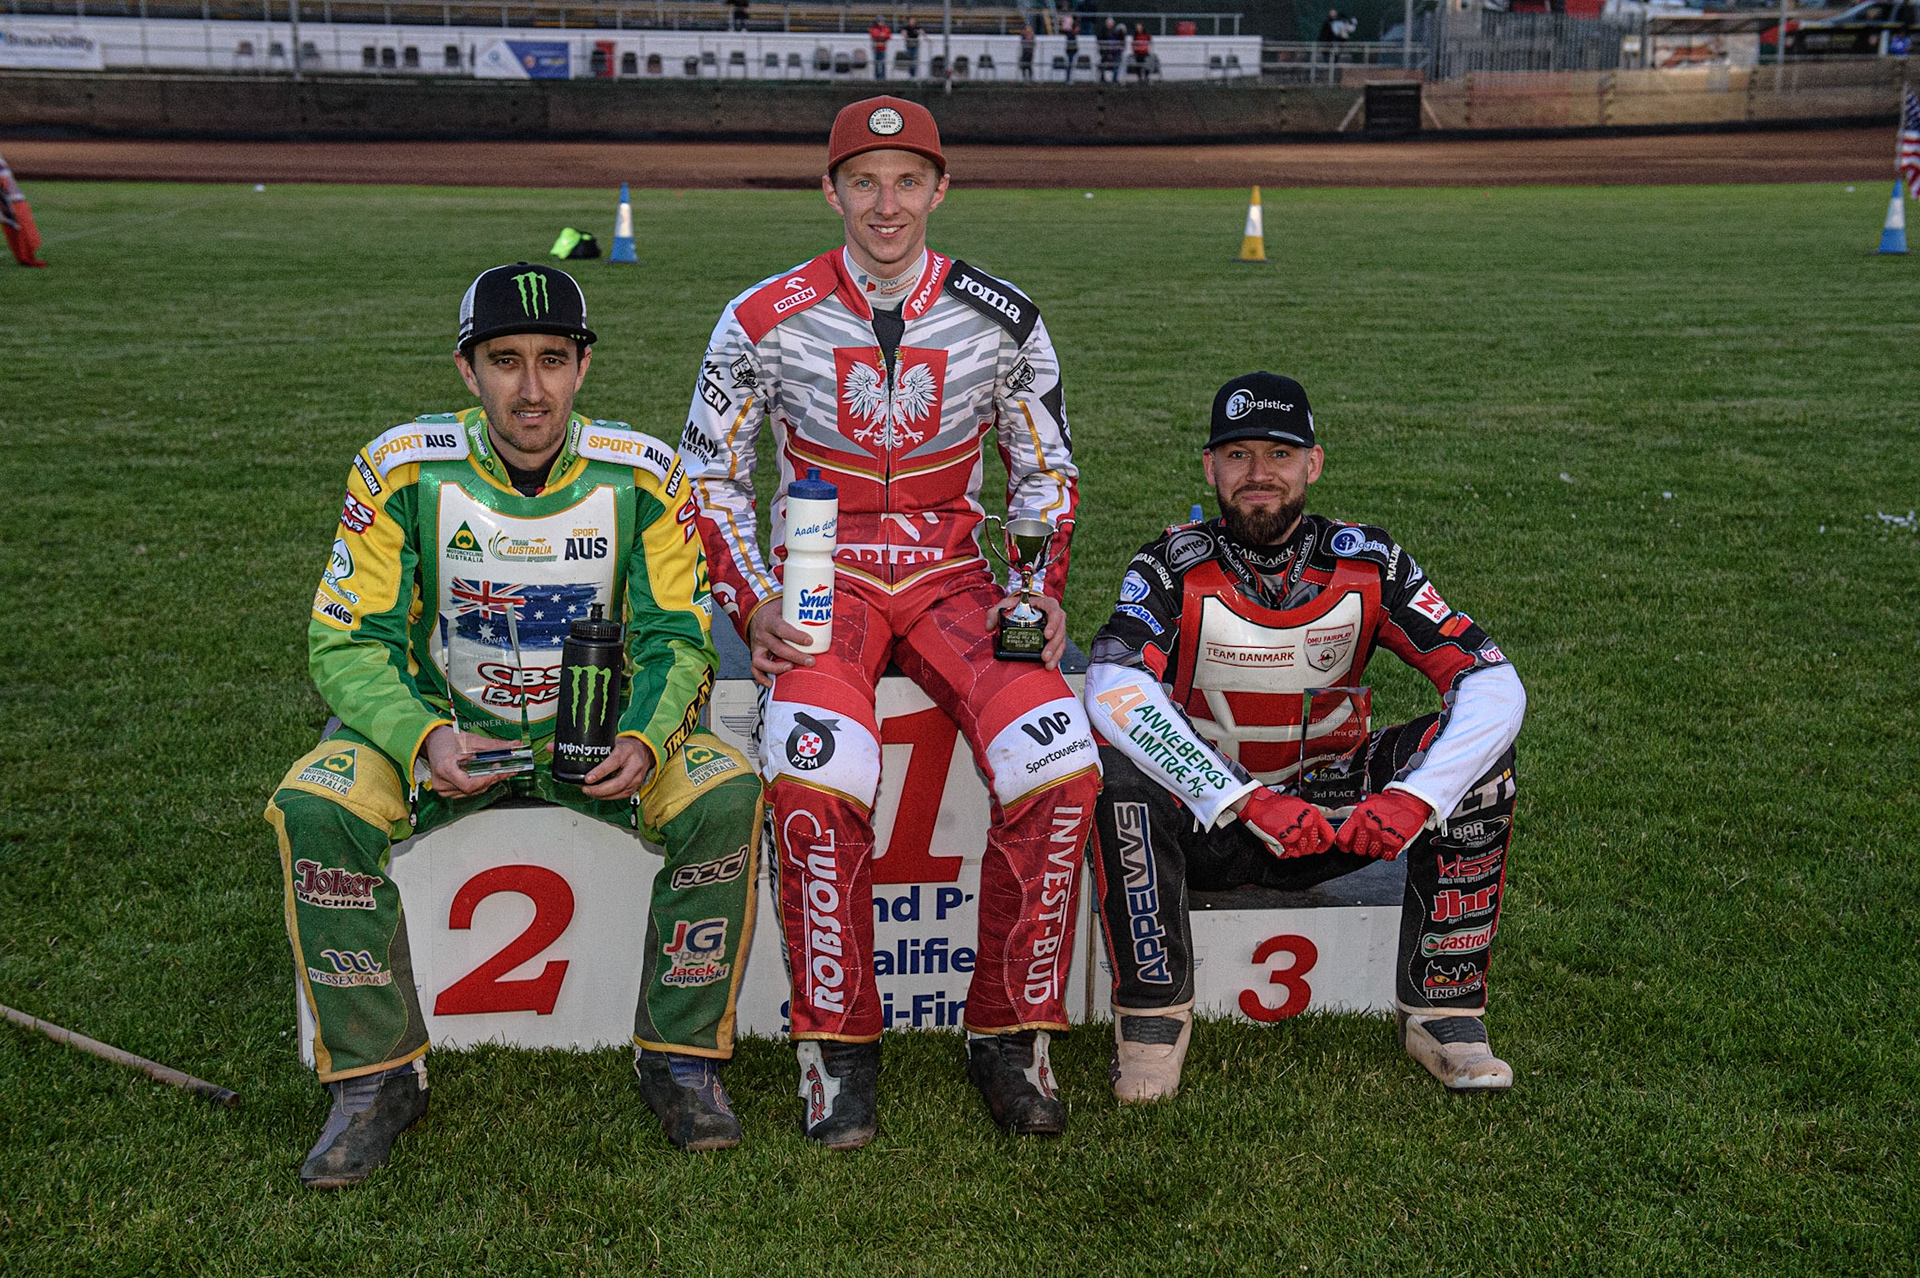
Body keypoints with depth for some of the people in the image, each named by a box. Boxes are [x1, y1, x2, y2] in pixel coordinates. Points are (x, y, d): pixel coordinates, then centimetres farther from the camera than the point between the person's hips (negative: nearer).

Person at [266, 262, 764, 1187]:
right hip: (442, 724, 0)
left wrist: (644, 740, -27)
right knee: (317, 807, -28)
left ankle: (680, 1054, -7)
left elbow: (677, 639, -5)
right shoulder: (401, 471, -13)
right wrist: (425, 738, -30)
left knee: (725, 795, -26)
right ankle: (376, 1075, -9)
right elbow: (346, 643, -10)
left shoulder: (641, 475, -10)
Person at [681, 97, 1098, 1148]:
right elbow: (711, 478, 5)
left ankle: (1009, 1033, -9)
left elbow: (1046, 470, 13)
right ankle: (837, 1043, -15)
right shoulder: (767, 320, -2)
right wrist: (752, 605, -8)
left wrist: (1042, 588, -3)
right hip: (818, 589, -1)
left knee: (1058, 760, -26)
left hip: (953, 583, 2)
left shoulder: (1000, 319, 2)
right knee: (815, 768, -33)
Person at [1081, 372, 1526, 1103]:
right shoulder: (1173, 569, -13)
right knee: (1121, 776, -34)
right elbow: (1113, 692, -32)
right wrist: (1247, 802, -41)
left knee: (1480, 749, -19)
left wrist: (1416, 796, -33)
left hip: (1333, 814, 2)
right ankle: (1153, 1015, -13)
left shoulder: (1366, 566, -7)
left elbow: (1496, 685, -15)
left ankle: (1442, 1009, -9)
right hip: (1205, 820, -2)